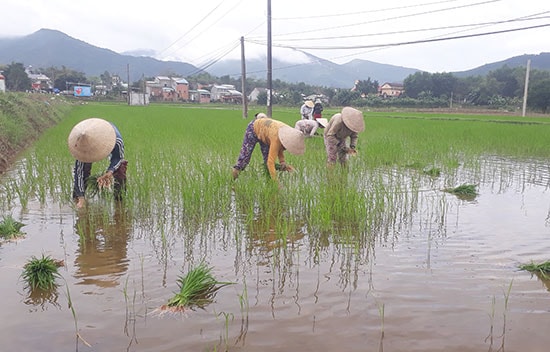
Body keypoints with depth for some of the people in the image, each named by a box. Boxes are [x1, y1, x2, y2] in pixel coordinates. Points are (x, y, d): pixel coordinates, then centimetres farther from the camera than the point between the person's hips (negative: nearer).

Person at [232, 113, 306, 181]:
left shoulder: (289, 133, -22)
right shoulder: (276, 139, -43)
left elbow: (279, 147, -3)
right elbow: (271, 162, -43)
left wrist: (282, 162, -17)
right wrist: (275, 181, -45)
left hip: (264, 129, 7)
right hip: (254, 128, -7)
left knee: (267, 159, 1)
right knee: (245, 157, -8)